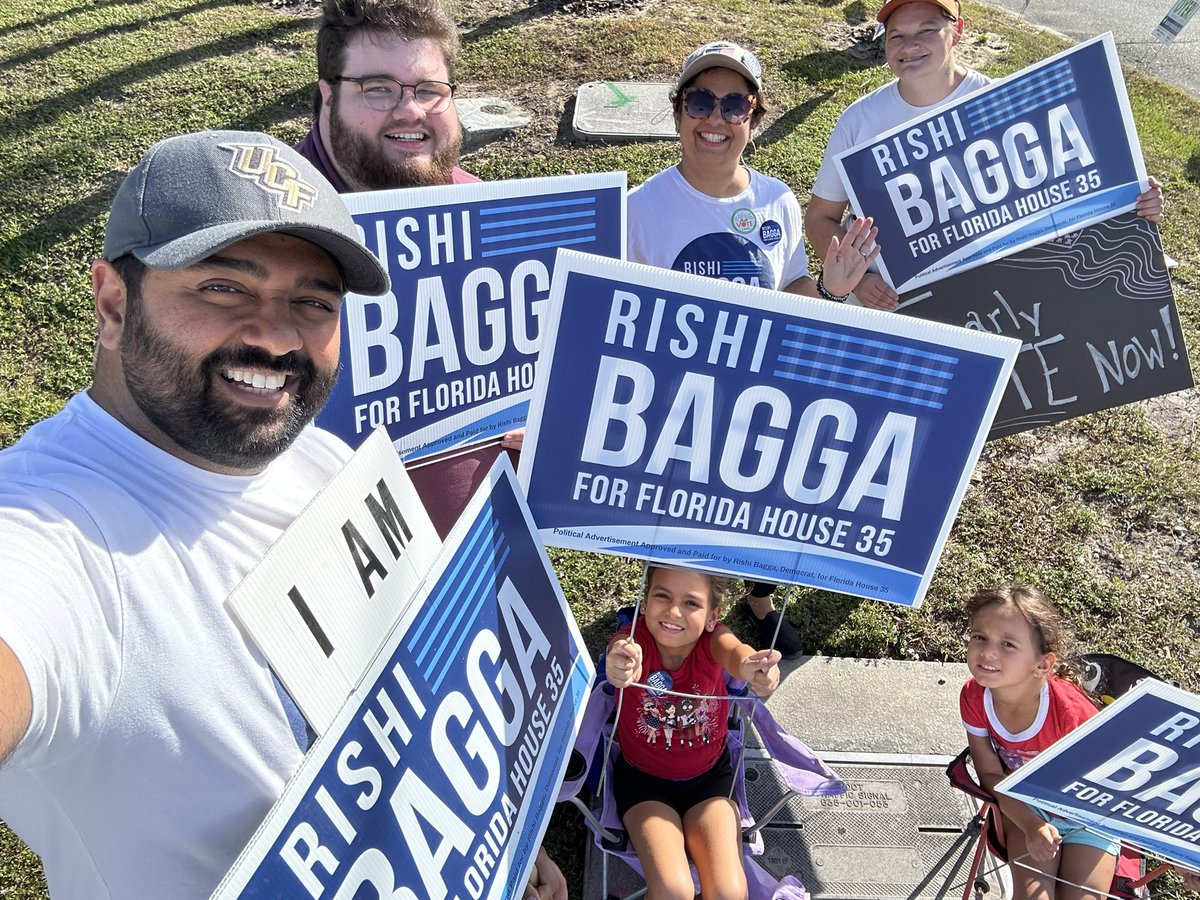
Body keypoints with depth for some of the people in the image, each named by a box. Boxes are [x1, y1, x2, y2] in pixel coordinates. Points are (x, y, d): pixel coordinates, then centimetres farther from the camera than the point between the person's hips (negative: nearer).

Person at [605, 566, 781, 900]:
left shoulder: (712, 638, -20)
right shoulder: (632, 640, -23)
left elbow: (735, 653, -44)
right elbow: (623, 652, -48)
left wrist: (750, 666, -68)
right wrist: (622, 669, -73)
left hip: (710, 775, 1)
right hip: (643, 776, -1)